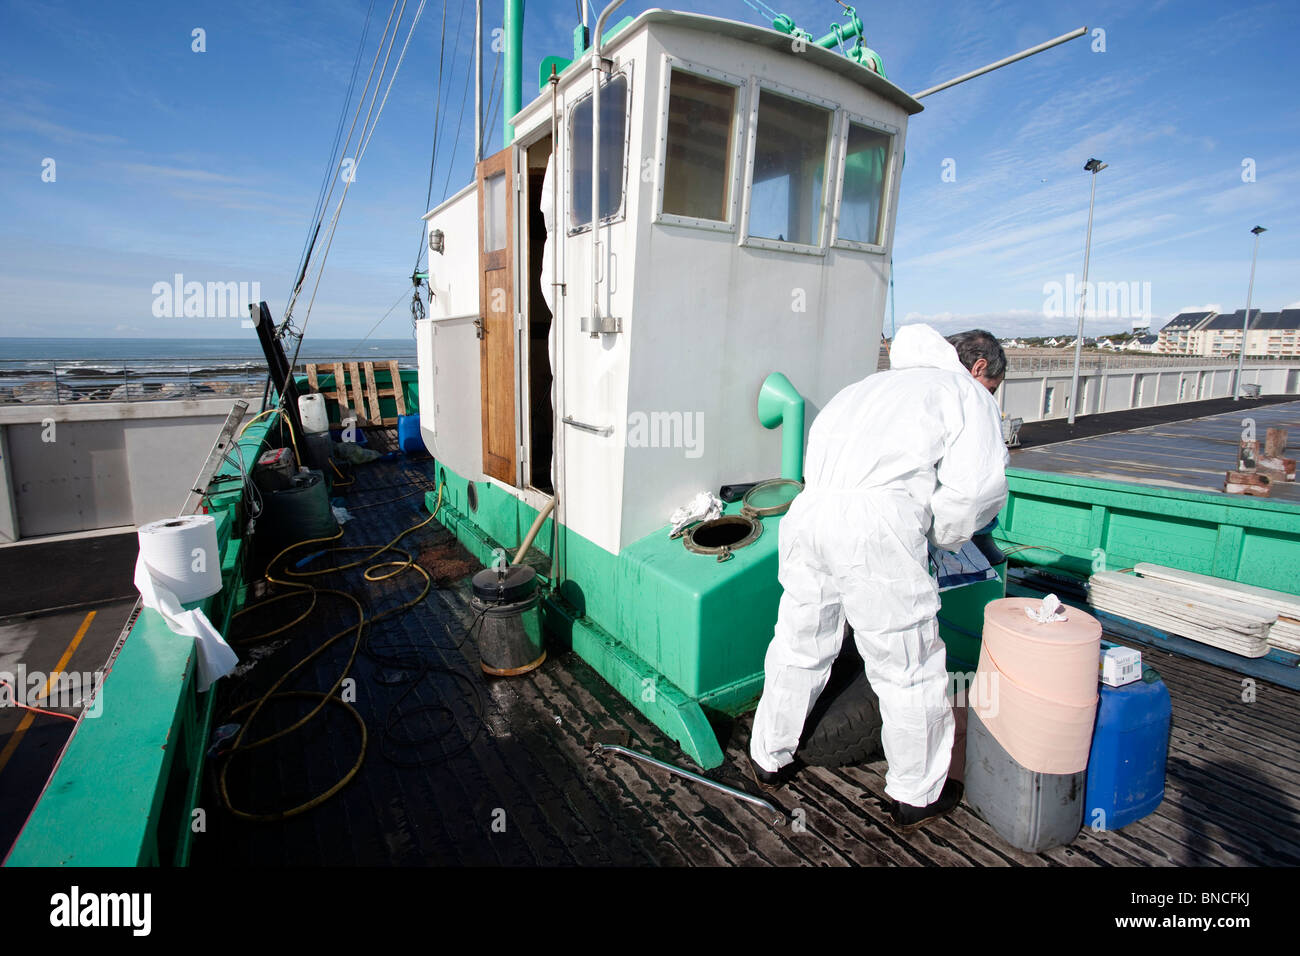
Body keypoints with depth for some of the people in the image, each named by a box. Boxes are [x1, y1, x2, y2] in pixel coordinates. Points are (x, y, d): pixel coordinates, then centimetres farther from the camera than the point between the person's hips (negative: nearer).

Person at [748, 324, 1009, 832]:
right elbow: (975, 483, -2)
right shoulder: (967, 393, 15)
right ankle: (917, 795, 31)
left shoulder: (872, 385, 33)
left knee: (799, 644, 21)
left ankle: (768, 760, 39)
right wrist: (942, 538, 16)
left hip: (809, 510, 6)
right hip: (878, 524, -6)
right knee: (909, 666, 12)